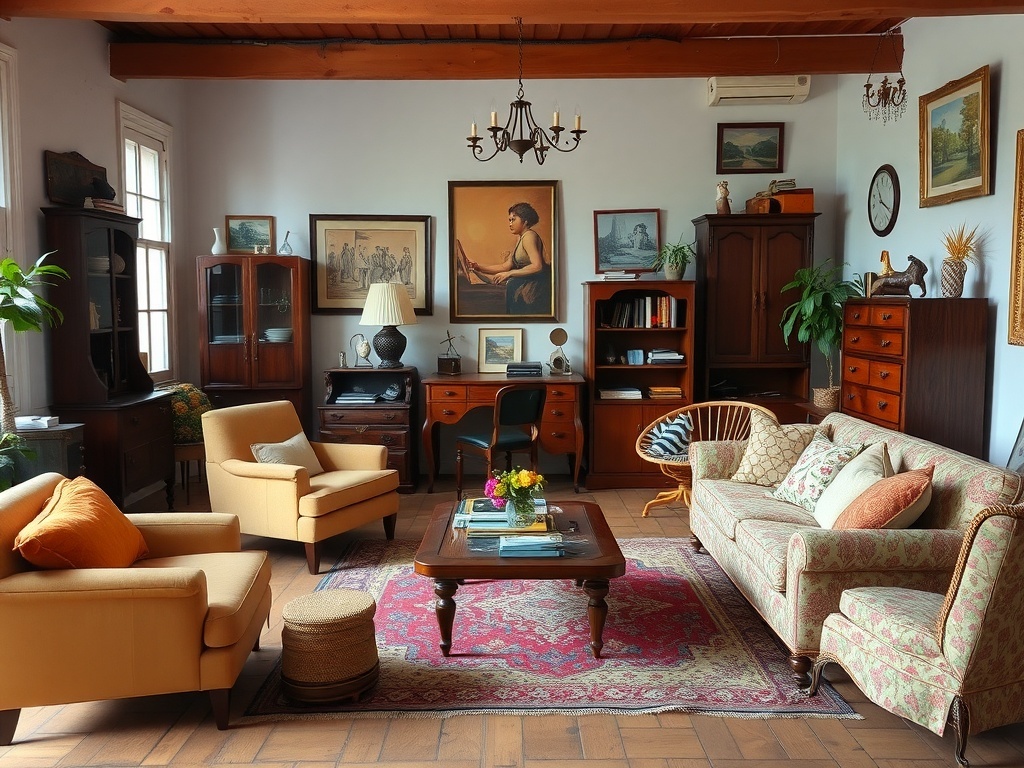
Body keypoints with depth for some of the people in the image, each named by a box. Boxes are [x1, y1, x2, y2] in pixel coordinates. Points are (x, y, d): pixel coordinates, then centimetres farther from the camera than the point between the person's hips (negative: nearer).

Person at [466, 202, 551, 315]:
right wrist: (480, 268, 5)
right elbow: (506, 266, 14)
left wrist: (509, 273, -21)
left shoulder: (529, 236, -11)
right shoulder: (520, 239, 19)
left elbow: (537, 266, -23)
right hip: (529, 283, 9)